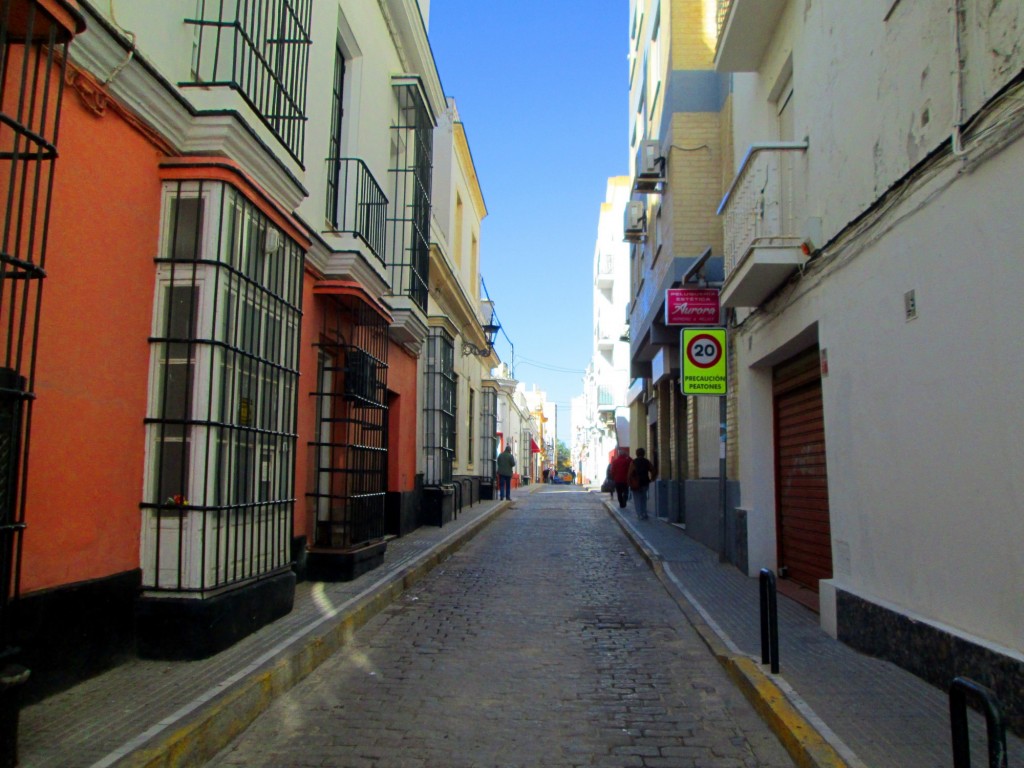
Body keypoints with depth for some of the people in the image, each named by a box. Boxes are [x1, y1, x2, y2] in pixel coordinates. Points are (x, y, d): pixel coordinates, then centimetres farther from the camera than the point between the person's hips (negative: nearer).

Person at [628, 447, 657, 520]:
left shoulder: (633, 462, -9)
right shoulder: (647, 462, 1)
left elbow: (630, 474, -15)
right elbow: (654, 472, -2)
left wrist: (630, 483, -4)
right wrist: (651, 479, 8)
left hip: (636, 484, -4)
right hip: (645, 483, 4)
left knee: (637, 500, 6)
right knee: (643, 499, 19)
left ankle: (640, 515, 0)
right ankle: (644, 514, 17)